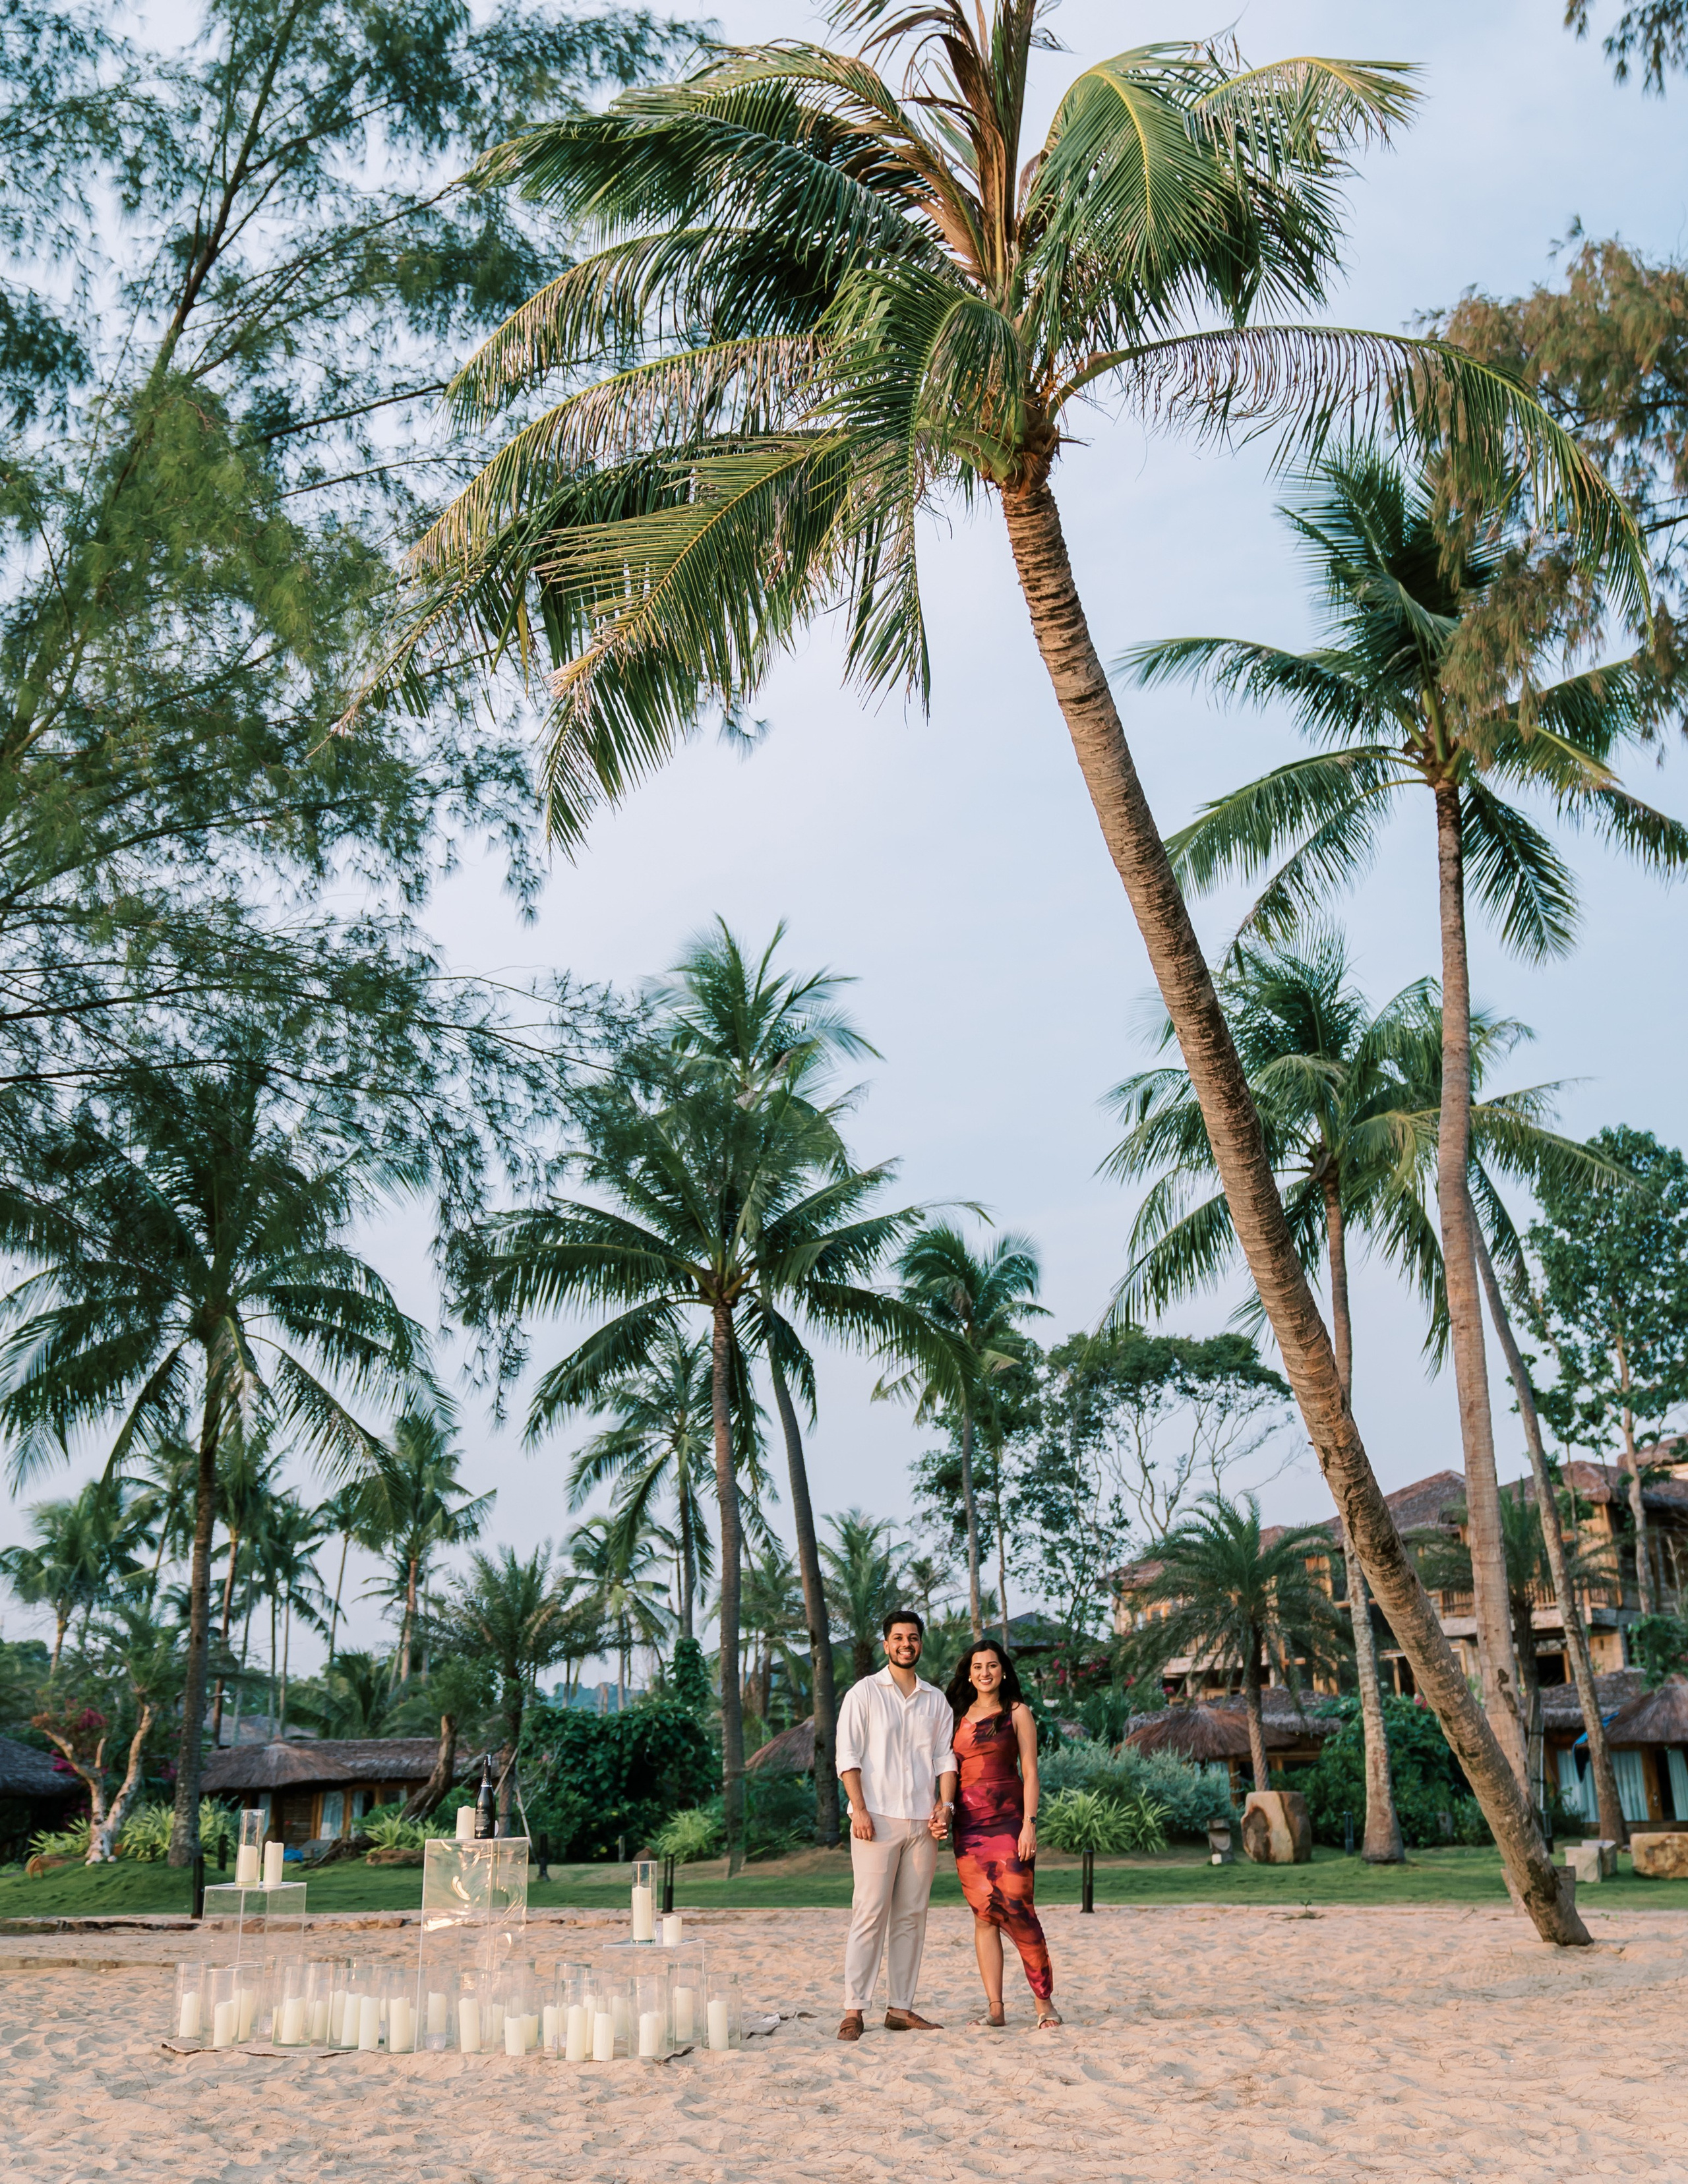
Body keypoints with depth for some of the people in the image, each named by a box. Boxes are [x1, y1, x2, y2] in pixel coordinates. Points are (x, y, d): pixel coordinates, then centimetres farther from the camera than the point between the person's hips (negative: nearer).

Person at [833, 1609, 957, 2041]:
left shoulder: (937, 1700, 15)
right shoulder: (864, 1693, 3)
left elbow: (945, 1758, 13)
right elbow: (848, 1755, -2)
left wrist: (945, 1804, -2)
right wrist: (859, 1808, -12)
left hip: (922, 1822, 4)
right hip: (877, 1819, -4)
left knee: (911, 1917, 5)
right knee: (870, 1913, -7)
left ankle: (901, 2008, 11)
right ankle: (854, 2010, -5)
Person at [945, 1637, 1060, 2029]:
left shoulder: (1017, 1713, 5)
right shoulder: (958, 1716, 15)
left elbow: (1030, 1771, -1)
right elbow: (950, 1772, 15)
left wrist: (1030, 1823, -10)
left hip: (1008, 1820, -3)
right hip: (968, 1824, 4)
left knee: (1016, 1909, -9)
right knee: (984, 1913, 2)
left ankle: (1044, 2000, 3)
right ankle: (995, 2007, 5)